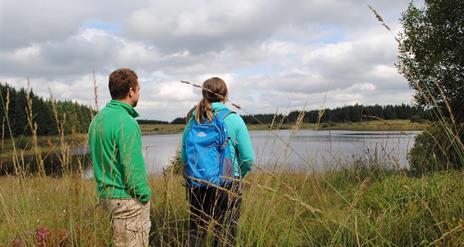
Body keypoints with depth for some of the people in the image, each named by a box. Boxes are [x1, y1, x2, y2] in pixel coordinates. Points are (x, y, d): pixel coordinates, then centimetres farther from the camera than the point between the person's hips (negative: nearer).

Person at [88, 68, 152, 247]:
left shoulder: (98, 118, 8)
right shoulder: (126, 122, -20)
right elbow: (132, 167, -22)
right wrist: (144, 195, -10)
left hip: (106, 193, 9)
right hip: (127, 198, -9)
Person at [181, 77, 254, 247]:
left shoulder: (192, 120, 1)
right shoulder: (234, 120, -7)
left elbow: (184, 157, 5)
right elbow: (248, 159, -7)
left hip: (196, 186, 3)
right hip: (228, 185, -3)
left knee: (196, 232, 18)